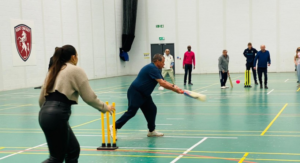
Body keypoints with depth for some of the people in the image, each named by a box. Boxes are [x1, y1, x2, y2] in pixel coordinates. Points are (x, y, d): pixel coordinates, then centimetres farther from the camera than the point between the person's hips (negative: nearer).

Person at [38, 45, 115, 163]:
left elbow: (41, 99, 21)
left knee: (73, 149, 17)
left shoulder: (53, 71, 22)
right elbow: (89, 97, -2)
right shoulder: (76, 70, 2)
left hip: (45, 115, 8)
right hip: (57, 116, -8)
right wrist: (104, 108, 12)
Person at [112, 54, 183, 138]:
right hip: (135, 92, -10)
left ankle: (151, 131, 16)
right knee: (131, 112, -13)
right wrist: (174, 88, -16)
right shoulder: (152, 68, -19)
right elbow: (162, 84, -24)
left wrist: (175, 88, -4)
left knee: (151, 109, 7)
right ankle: (115, 126, -4)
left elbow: (164, 82, 11)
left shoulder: (155, 70, 13)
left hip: (144, 94, 10)